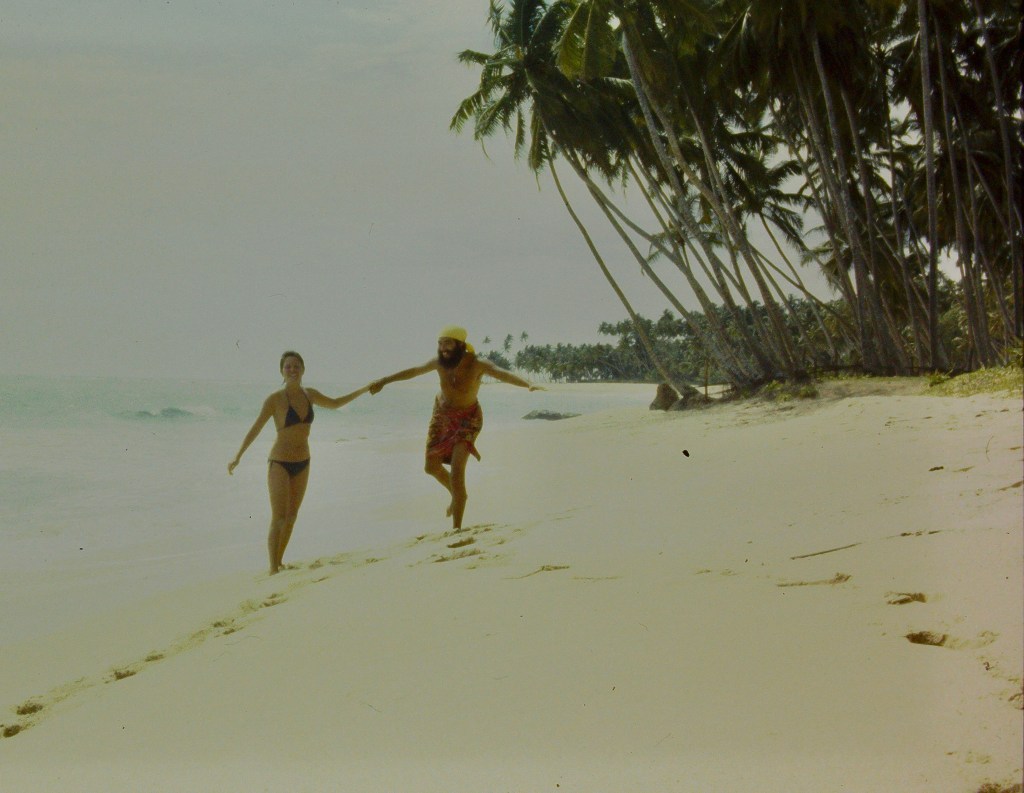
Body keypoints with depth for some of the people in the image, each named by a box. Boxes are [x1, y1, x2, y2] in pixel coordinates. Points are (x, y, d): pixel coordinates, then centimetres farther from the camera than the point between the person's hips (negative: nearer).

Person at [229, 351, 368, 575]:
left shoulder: (309, 395, 3)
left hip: (302, 464, 6)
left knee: (291, 517, 12)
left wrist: (364, 390, 21)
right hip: (280, 463, -6)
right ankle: (273, 569, -4)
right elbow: (255, 429, -13)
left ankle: (279, 563, 24)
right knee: (279, 519, -9)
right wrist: (238, 457, -20)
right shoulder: (275, 399, -14)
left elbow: (335, 404, 21)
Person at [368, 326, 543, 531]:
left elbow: (503, 374, -43)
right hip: (442, 415, 6)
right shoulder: (439, 362, -11)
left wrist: (528, 385, -61)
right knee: (431, 467, 16)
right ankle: (456, 495, 46)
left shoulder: (477, 364, -26)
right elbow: (413, 371, 7)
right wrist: (383, 381, 16)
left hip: (467, 420, -6)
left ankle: (456, 528, -11)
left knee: (457, 472, -17)